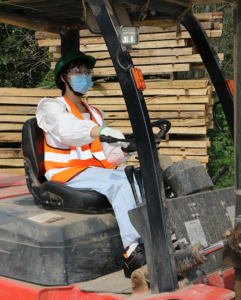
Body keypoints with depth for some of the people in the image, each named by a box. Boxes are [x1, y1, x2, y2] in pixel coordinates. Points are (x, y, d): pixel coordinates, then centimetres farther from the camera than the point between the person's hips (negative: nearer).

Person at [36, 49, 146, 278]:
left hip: (100, 170, 6)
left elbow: (108, 155, 17)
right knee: (120, 182, -34)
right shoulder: (50, 106, 5)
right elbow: (67, 128, -22)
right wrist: (101, 131, -41)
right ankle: (132, 251, -45)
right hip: (67, 172, -6)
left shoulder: (95, 114, 26)